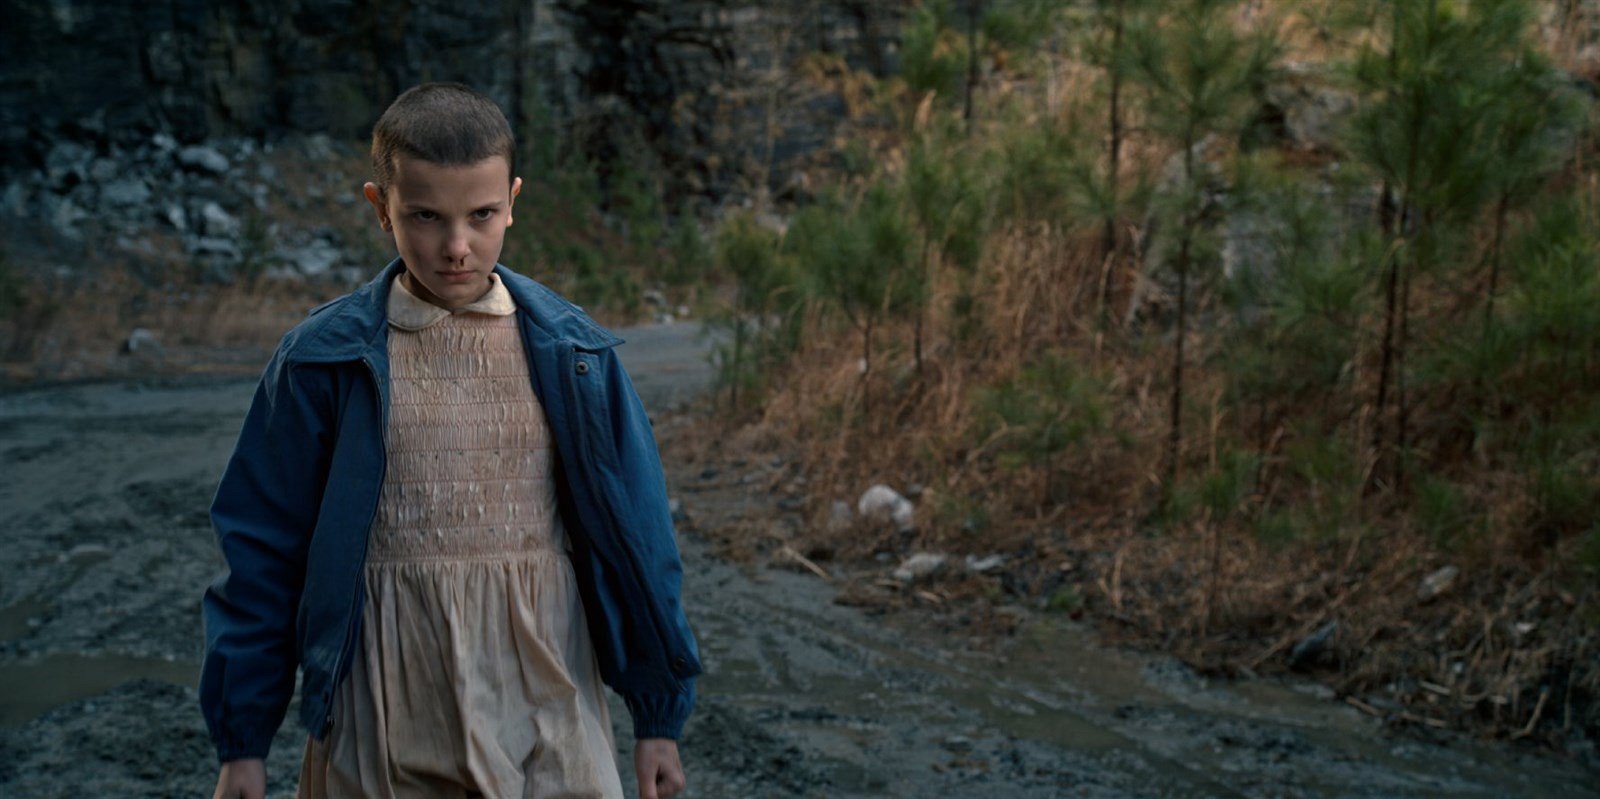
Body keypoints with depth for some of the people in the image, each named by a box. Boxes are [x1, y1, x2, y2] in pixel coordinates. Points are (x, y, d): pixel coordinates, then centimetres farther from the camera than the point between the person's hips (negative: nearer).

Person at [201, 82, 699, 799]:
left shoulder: (572, 352, 0)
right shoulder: (322, 361, -4)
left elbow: (634, 534, 5)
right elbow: (264, 554, 2)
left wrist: (659, 715, 8)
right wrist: (241, 741, 4)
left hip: (546, 711, 1)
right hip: (384, 736, -1)